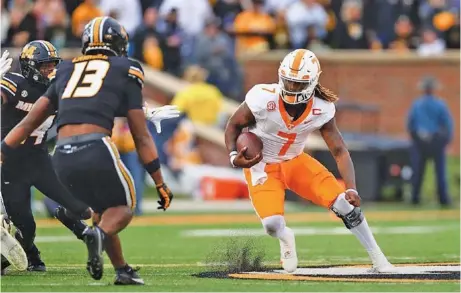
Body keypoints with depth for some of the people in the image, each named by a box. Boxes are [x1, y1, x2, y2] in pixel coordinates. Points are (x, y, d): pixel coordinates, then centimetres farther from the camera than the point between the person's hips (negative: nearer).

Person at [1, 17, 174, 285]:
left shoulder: (65, 72, 23)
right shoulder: (125, 73, 13)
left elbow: (28, 123, 20)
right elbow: (141, 137, 12)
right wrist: (161, 184, 16)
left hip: (62, 157, 4)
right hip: (97, 149, -4)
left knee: (103, 209, 28)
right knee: (124, 206, 17)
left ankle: (123, 270, 21)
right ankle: (100, 234, -15)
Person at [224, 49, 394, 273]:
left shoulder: (322, 109, -18)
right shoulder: (263, 99, -26)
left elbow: (339, 151, -14)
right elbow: (233, 126, -9)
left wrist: (351, 189, -27)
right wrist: (234, 156, -27)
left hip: (295, 161, 2)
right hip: (262, 166, -2)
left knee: (344, 203, -11)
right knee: (272, 223, -24)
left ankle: (378, 260, 5)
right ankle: (285, 238, 18)